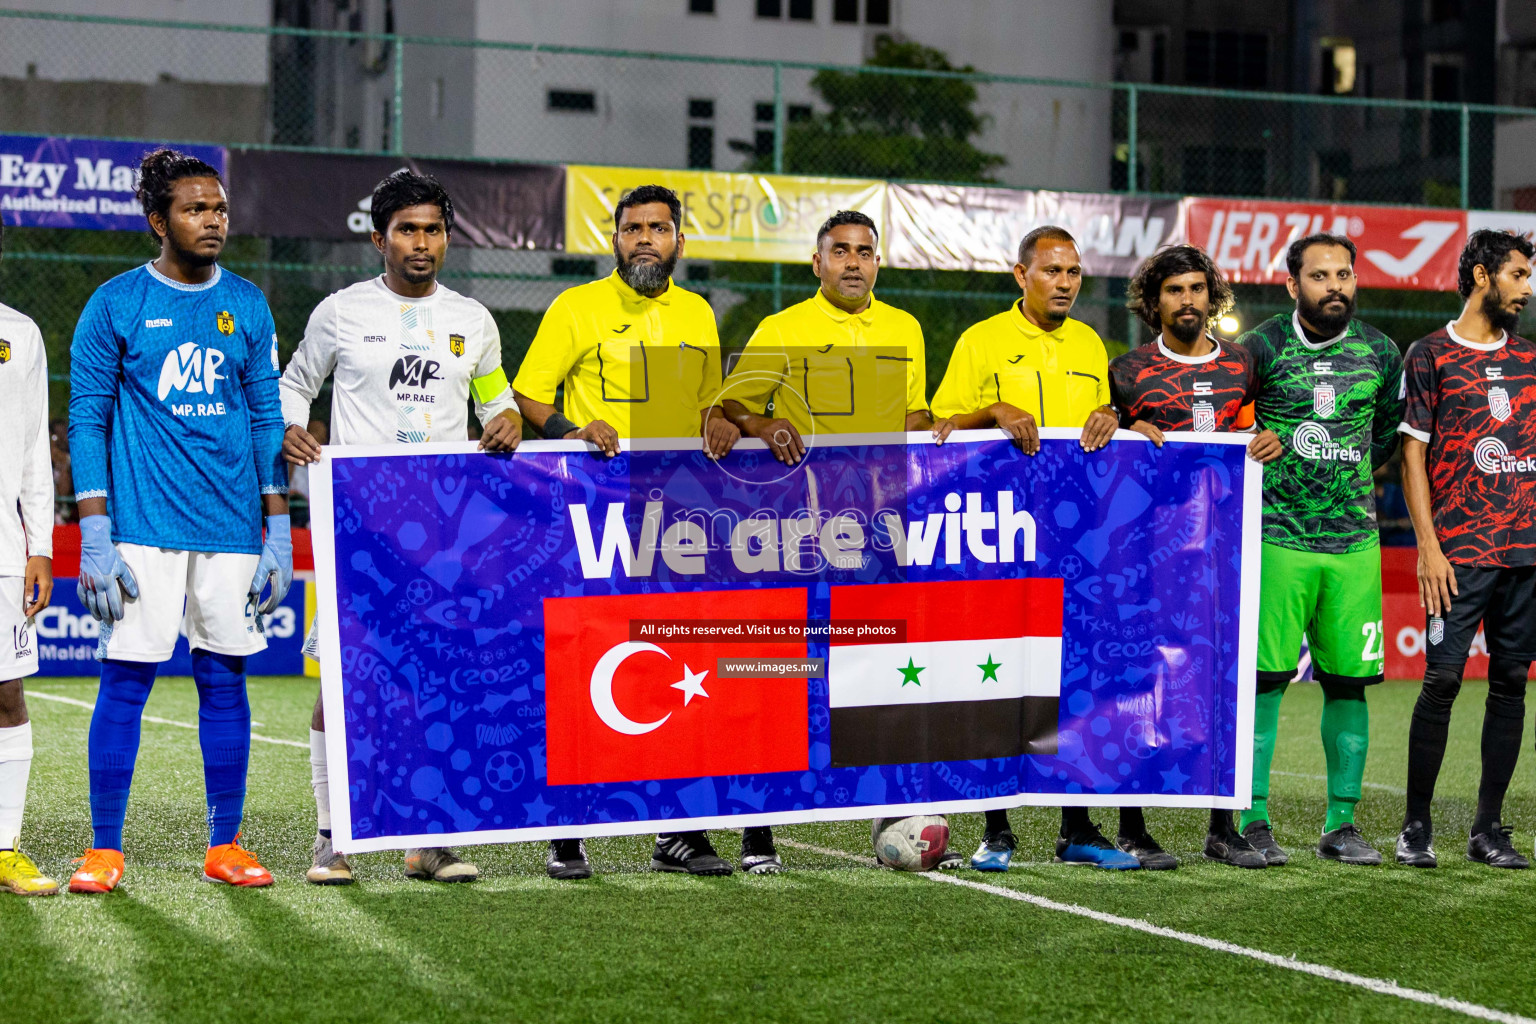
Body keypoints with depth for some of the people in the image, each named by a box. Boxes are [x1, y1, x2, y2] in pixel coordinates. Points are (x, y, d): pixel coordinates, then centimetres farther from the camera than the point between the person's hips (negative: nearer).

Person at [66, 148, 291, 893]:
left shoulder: (247, 305, 10)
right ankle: (104, 850, 4)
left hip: (232, 526, 3)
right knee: (125, 682, -4)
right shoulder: (116, 305, 0)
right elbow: (86, 421, -1)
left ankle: (225, 846, 14)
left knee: (225, 682, 6)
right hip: (142, 525, -3)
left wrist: (279, 533, 7)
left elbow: (267, 419, 13)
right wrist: (95, 538, -8)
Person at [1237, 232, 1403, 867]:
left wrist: (1348, 472, 14)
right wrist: (1260, 457, 1)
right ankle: (1253, 821, 2)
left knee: (1348, 682, 4)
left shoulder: (1379, 352, 7)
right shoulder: (1262, 348, -3)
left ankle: (1341, 824, 13)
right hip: (1278, 536, -3)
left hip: (1354, 537, 3)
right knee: (1265, 679, -5)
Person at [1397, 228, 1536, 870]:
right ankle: (1416, 827, 2)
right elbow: (1413, 455, -1)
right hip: (1460, 551, -5)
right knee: (1442, 680, -8)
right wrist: (1428, 548, -9)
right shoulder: (1431, 355, 2)